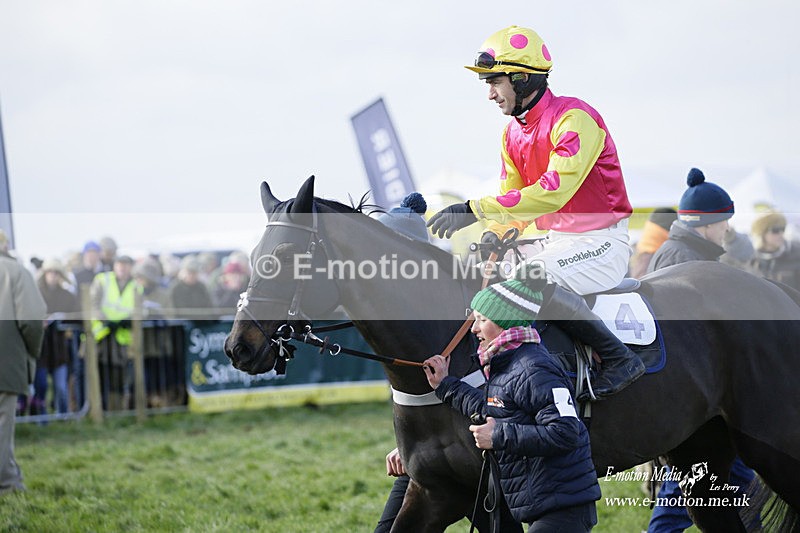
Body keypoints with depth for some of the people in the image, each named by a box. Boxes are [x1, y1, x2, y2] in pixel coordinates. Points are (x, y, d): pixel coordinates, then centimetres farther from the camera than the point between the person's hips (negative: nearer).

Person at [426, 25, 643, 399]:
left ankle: (618, 358, -22)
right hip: (554, 239, 9)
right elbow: (513, 197, 13)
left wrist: (475, 210, -32)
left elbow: (553, 192, -30)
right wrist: (497, 233, -11)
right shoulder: (513, 134, 9)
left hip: (601, 242, -9)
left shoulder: (574, 118, -18)